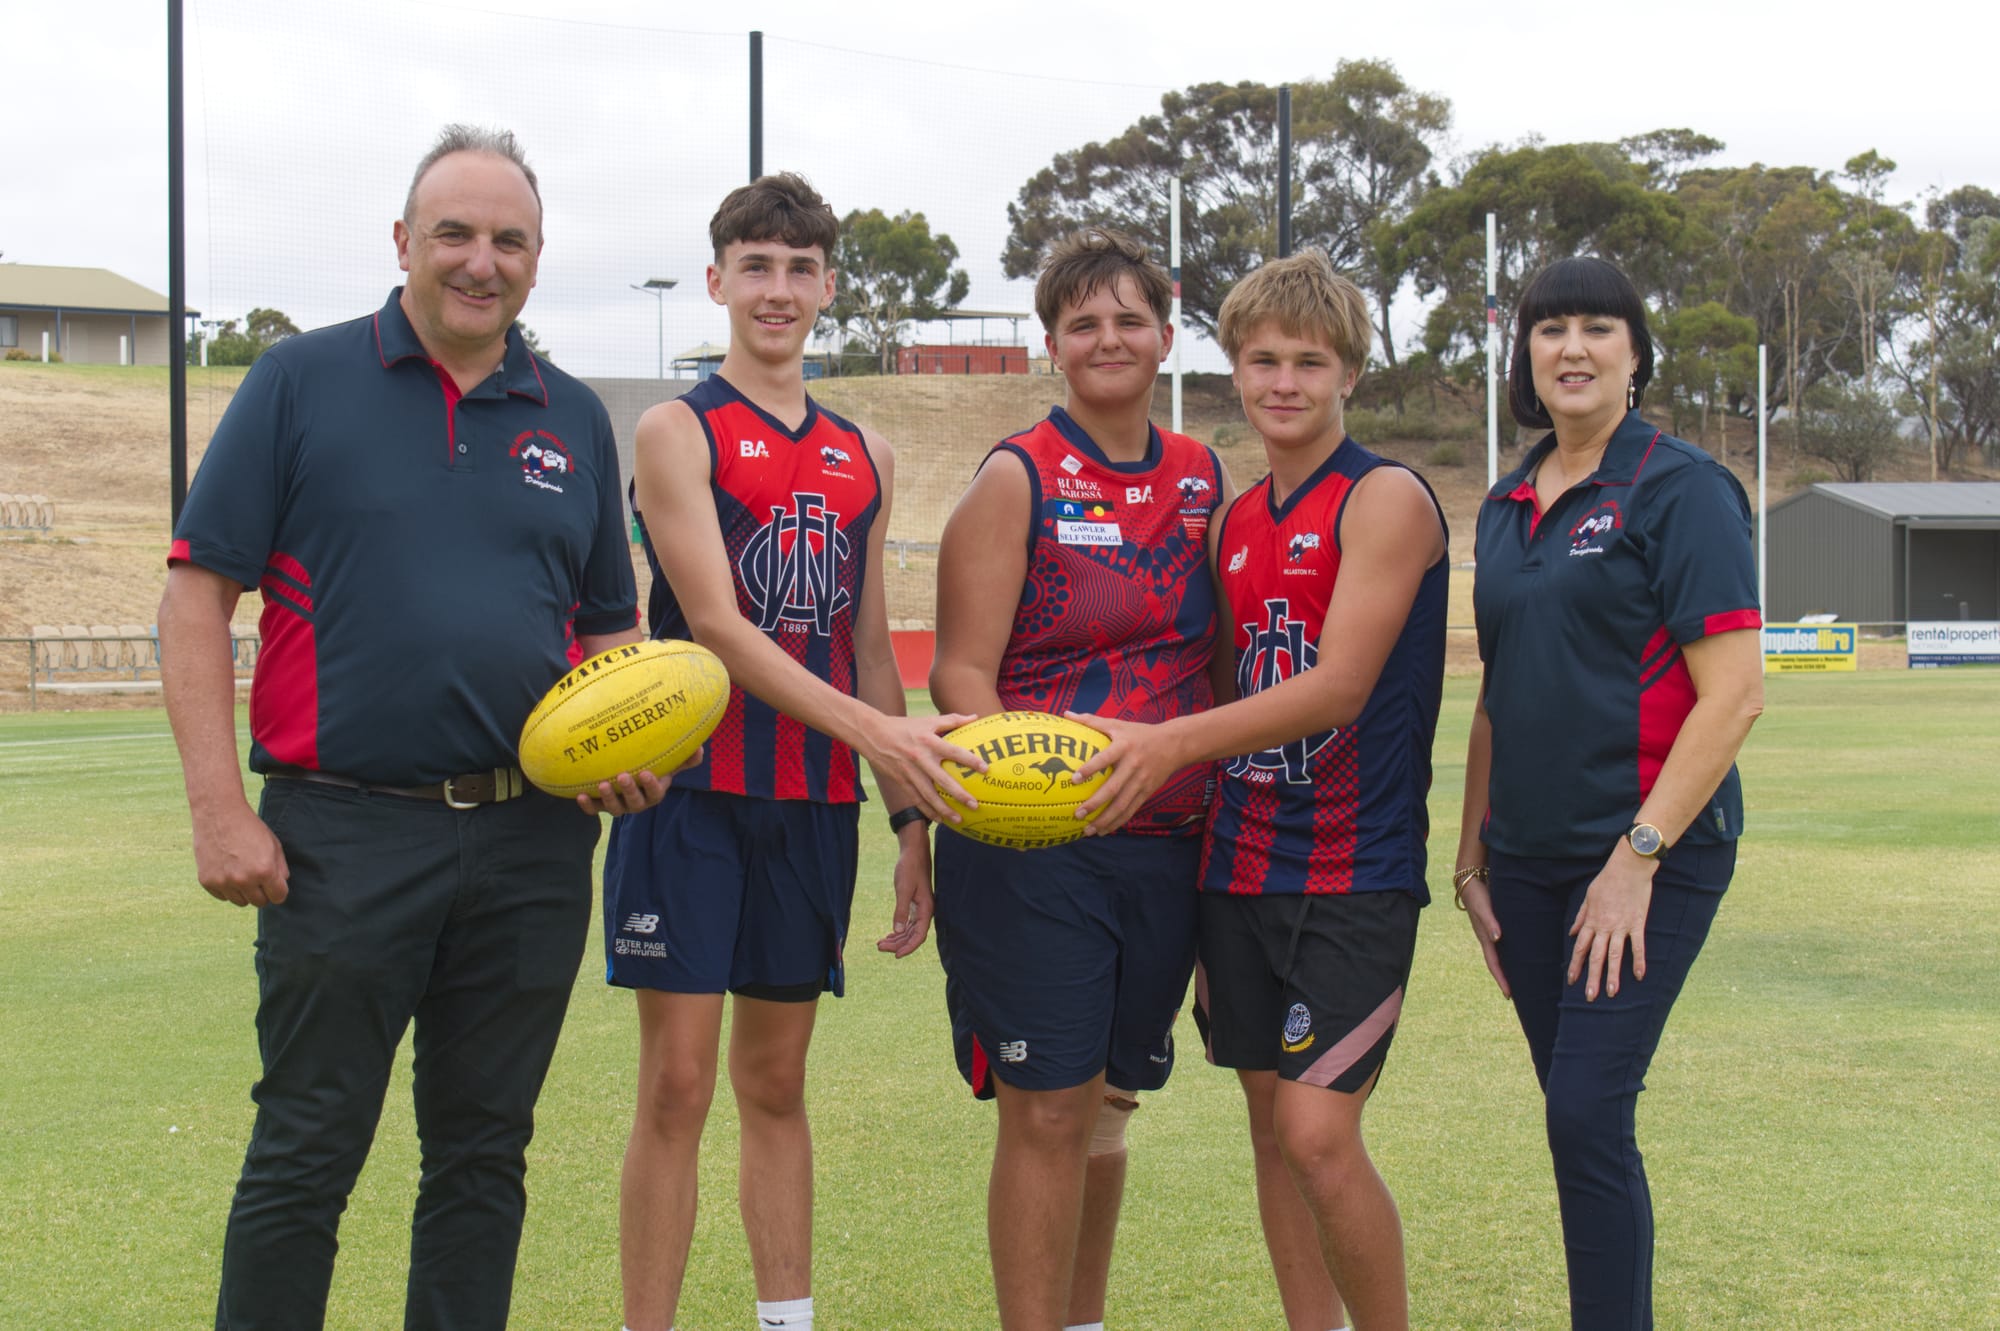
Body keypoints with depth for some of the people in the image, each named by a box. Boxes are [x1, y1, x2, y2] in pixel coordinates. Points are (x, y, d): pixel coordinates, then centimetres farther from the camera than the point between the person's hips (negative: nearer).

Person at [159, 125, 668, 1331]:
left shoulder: (576, 420, 12)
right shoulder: (302, 383, 1)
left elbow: (612, 629, 19)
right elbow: (198, 595, -3)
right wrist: (220, 809, -11)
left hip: (532, 842, 4)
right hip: (344, 835, -4)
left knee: (485, 1159, 12)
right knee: (304, 1160, 1)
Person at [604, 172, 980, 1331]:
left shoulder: (866, 457, 14)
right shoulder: (679, 432, -3)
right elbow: (715, 623, -13)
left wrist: (910, 815, 13)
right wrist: (870, 728, -23)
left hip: (817, 802, 5)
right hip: (695, 790, -5)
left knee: (776, 1083, 11)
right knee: (678, 1084, -5)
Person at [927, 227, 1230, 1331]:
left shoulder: (1204, 479, 11)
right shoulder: (1018, 479, -3)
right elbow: (962, 670, -8)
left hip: (1166, 845, 5)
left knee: (1108, 1105, 14)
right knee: (1046, 1109, -5)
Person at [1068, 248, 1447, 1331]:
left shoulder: (1385, 500, -8)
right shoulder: (1232, 524, 13)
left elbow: (1338, 686, -19)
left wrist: (1171, 743, -28)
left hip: (1355, 869, -7)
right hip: (1242, 865, 7)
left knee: (1319, 1132, -13)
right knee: (1271, 1125, 9)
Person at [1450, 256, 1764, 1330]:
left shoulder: (1680, 489, -7)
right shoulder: (1509, 504, 14)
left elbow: (1734, 694, -13)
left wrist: (1640, 853, -17)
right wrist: (1472, 857, 15)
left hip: (1649, 853, -6)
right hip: (1529, 857, 6)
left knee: (1588, 1117, -13)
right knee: (1577, 1119, 9)